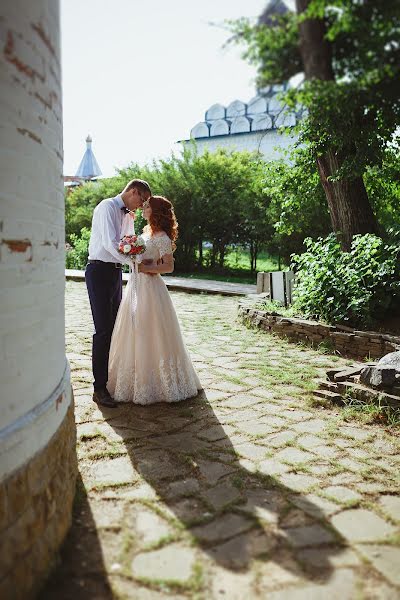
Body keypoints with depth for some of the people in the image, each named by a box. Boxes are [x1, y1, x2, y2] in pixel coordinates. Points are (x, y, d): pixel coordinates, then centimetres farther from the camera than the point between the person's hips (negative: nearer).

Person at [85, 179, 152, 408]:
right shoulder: (107, 207, -11)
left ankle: (112, 377, 25)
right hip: (100, 271, -9)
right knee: (103, 330, -9)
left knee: (115, 327, 13)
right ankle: (100, 388, -3)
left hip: (116, 272, 9)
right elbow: (110, 243, -22)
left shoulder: (128, 216, 15)